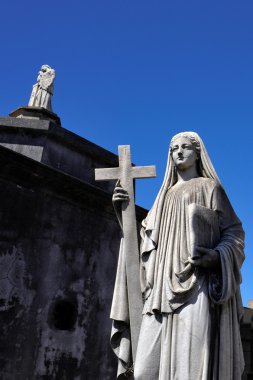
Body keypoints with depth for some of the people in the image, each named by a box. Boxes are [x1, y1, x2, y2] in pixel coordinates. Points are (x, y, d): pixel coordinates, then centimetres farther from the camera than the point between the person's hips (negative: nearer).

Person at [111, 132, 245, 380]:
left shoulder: (210, 187, 14)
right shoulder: (166, 195, 29)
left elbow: (233, 233, 6)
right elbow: (144, 237, 23)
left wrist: (216, 256, -15)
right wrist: (123, 209, 7)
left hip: (197, 286, -5)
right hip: (165, 289, 5)